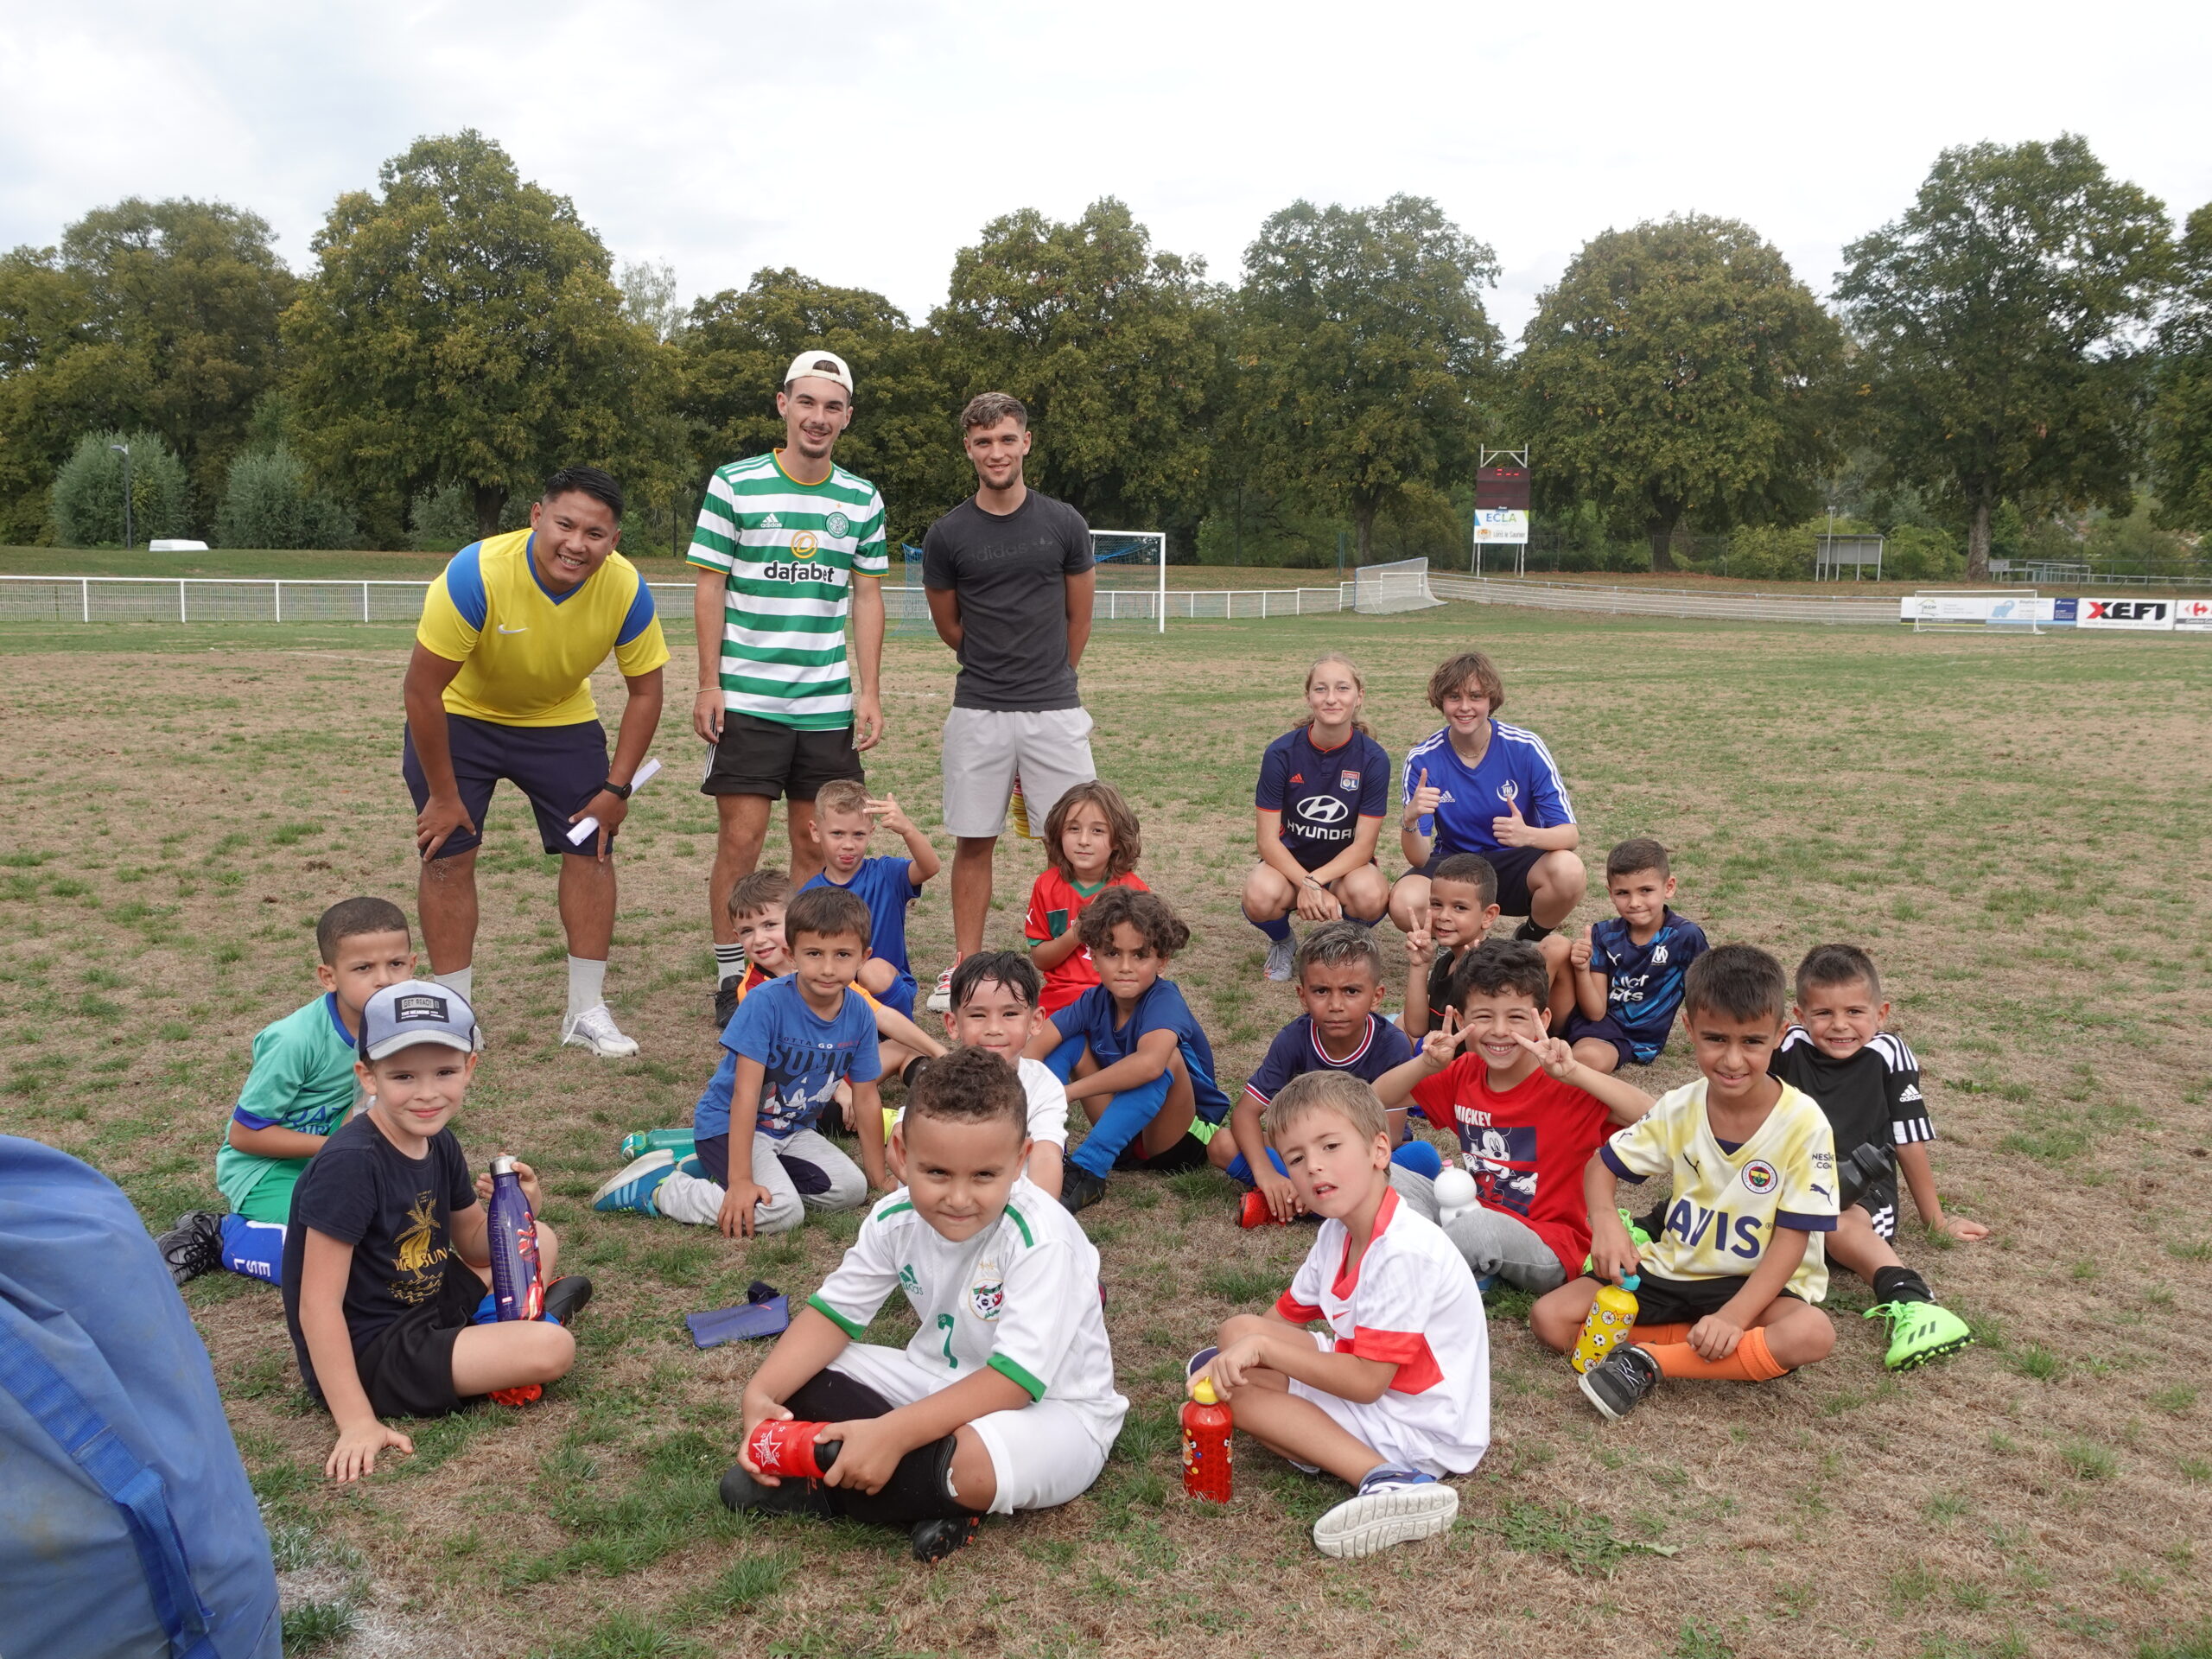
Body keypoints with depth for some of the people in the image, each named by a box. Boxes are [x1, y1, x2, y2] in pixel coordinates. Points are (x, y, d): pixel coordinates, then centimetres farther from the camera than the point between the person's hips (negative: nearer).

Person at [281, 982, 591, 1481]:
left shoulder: (439, 1144, 0)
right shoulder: (350, 1164, -25)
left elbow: (474, 1247, 14)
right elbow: (318, 1304, -25)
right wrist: (356, 1422, -27)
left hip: (430, 1305, 9)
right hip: (368, 1356, -9)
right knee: (551, 1349, -20)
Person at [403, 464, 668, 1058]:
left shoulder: (626, 588, -24)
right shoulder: (476, 573, -34)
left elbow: (645, 690, -9)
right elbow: (423, 688, -26)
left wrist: (616, 789, -12)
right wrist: (443, 795, -20)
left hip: (562, 720, 3)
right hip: (460, 715, -2)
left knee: (591, 848, -3)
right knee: (448, 854, -7)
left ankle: (587, 1012, 9)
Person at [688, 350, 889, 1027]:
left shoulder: (862, 500, 7)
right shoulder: (734, 484, -2)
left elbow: (867, 598, 10)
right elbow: (709, 588, -1)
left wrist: (869, 692, 4)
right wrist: (708, 684, -6)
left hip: (829, 703, 3)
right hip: (746, 698, -3)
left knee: (816, 842, 7)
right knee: (741, 836, -3)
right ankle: (731, 980, 8)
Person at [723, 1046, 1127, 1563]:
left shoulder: (1041, 1240, -29)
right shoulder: (897, 1219, -10)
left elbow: (1016, 1379, -32)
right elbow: (833, 1312, -2)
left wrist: (892, 1433, -39)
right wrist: (760, 1394, -20)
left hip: (1053, 1409, -7)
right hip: (945, 1385, 7)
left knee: (971, 1463, -40)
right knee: (800, 1376, -7)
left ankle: (815, 1487, -16)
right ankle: (930, 1497, -17)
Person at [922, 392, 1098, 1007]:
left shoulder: (1064, 524, 2)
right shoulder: (947, 535, 0)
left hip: (1055, 710, 0)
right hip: (978, 714, 0)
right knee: (973, 841, 6)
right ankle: (965, 964, 17)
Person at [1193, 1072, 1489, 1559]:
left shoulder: (1403, 1251, -27)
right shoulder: (1338, 1231, 2)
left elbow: (1366, 1382, -26)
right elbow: (1284, 1318, 11)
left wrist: (1261, 1346, -23)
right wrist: (1238, 1352, -7)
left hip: (1426, 1430, -9)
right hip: (1369, 1376, 9)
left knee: (1237, 1391, -18)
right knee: (1238, 1330, 4)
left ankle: (1389, 1481, -27)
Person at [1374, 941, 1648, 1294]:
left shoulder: (1563, 1086, -16)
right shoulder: (1463, 1073, 2)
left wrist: (1573, 1073, -38)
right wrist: (1425, 1065, -16)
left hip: (1550, 1249, -6)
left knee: (1479, 1225, -36)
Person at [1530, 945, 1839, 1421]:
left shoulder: (1803, 1124, -16)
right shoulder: (1680, 1109, -5)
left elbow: (1792, 1239, -15)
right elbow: (1602, 1165, 4)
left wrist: (1735, 1315, -29)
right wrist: (1604, 1218, -20)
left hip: (1758, 1285, -3)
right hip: (1674, 1270, 3)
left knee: (1811, 1334, -38)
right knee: (1550, 1317, -14)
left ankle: (1648, 1362, -24)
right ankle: (1705, 1345, -15)